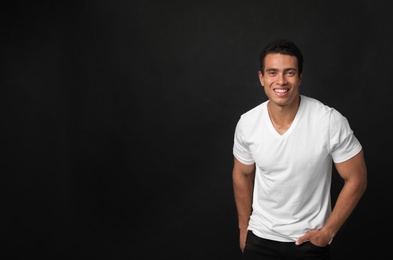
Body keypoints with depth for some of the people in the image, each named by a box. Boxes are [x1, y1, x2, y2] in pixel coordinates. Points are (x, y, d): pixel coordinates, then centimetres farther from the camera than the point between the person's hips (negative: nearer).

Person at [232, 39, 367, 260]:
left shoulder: (331, 122, -20)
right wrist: (244, 226, 11)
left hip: (311, 239, -2)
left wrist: (328, 231, -9)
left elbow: (356, 179, -10)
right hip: (260, 237, 2)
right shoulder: (247, 124, -12)